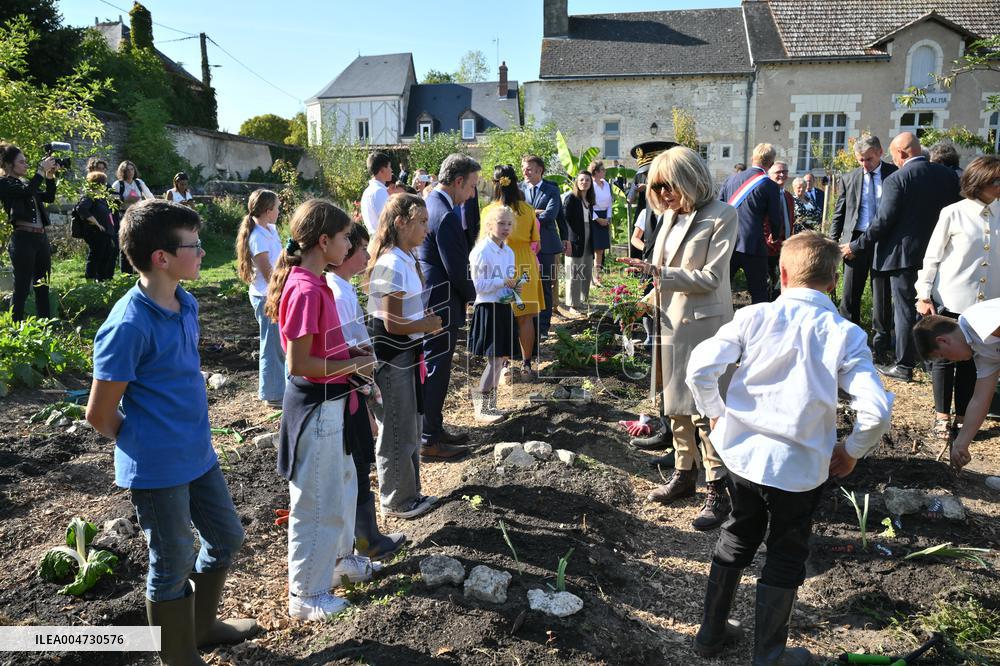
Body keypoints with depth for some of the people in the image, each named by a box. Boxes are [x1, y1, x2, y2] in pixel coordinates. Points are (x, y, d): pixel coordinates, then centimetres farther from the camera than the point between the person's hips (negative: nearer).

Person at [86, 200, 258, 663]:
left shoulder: (186, 303, 1)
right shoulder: (129, 325, -24)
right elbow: (100, 415, -16)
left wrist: (190, 432, 13)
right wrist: (145, 446, -1)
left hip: (198, 454, 8)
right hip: (158, 469, -8)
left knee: (226, 538, 21)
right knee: (174, 563, 10)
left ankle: (202, 625, 45)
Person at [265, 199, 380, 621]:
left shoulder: (315, 284, 6)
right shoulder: (306, 290, -24)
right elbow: (298, 364, -25)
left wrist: (354, 358, 3)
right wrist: (355, 365, -16)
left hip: (331, 404, 10)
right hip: (316, 408, -10)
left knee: (343, 486, 25)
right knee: (318, 502, 5)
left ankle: (340, 560, 46)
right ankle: (306, 596, 23)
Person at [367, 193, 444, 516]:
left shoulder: (407, 259, 7)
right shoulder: (392, 265, -23)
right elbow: (393, 324, -22)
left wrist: (425, 319, 2)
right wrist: (430, 325, -9)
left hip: (407, 353, 10)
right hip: (392, 356, -10)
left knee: (410, 428, 20)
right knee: (398, 432, 6)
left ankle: (410, 492, 36)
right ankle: (395, 501, 23)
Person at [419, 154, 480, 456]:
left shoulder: (428, 205, 11)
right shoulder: (445, 216, -21)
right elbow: (456, 270, -20)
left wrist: (466, 292, 13)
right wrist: (472, 295, -2)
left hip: (427, 300, 10)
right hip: (441, 305, -10)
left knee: (432, 369, 18)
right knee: (436, 371, 0)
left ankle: (433, 428, 31)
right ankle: (430, 441, 11)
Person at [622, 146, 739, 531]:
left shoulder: (721, 216, -11)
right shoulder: (671, 215, 10)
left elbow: (710, 278, -16)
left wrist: (659, 274, -22)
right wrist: (649, 300, 2)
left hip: (703, 325, -7)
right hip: (670, 322, 7)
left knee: (704, 409, -4)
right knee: (675, 405, 15)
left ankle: (718, 491, 6)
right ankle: (684, 474, 30)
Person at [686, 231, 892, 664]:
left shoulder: (754, 316, -6)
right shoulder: (845, 334, -9)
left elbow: (700, 368, -14)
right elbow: (876, 411, -16)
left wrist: (715, 414, 4)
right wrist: (850, 453, 2)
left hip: (741, 452, 2)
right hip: (800, 466, -2)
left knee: (737, 537, 24)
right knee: (785, 558, 17)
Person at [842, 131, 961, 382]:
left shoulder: (896, 180, -15)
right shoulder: (948, 175, 3)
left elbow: (883, 221, -17)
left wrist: (856, 246, -7)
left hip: (905, 254, -6)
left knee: (905, 309, 2)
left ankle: (904, 366, 8)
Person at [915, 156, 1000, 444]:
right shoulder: (954, 214, -6)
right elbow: (932, 257, -3)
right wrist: (924, 295, -5)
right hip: (951, 301, -3)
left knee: (971, 361, 10)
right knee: (944, 358, 7)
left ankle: (963, 417, 22)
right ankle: (942, 417, 20)